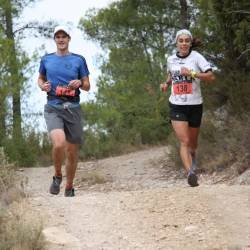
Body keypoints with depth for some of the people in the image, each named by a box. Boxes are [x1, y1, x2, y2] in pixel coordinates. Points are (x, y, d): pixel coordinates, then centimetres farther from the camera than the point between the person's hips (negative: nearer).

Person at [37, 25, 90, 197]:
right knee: (59, 143, -26)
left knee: (72, 152, 6)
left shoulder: (79, 60, 7)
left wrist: (79, 83, -12)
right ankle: (57, 176, 0)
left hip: (73, 108, 1)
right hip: (53, 108, -1)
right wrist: (43, 86, 2)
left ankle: (69, 187, 25)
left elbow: (87, 86, 11)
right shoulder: (46, 59, 9)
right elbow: (40, 78, 25)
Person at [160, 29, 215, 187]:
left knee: (193, 142, 16)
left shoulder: (196, 57, -7)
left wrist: (192, 74, -28)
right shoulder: (171, 59, 5)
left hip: (194, 105, -1)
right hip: (177, 106, 1)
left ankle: (192, 160, 49)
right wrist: (166, 84, 8)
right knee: (184, 141, -16)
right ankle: (191, 173, -26)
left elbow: (211, 76, -16)